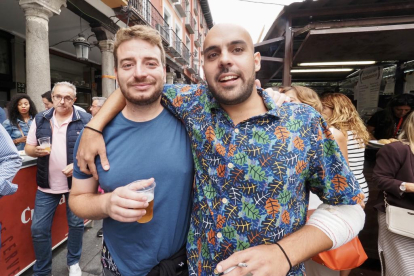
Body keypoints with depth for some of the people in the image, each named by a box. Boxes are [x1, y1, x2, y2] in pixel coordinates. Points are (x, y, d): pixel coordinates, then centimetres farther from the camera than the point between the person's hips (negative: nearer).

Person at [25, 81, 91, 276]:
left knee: (76, 224, 12)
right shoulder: (40, 119, 3)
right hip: (47, 185, 3)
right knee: (38, 228, 8)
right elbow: (28, 147, 8)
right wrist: (36, 150, -15)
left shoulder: (86, 120, -7)